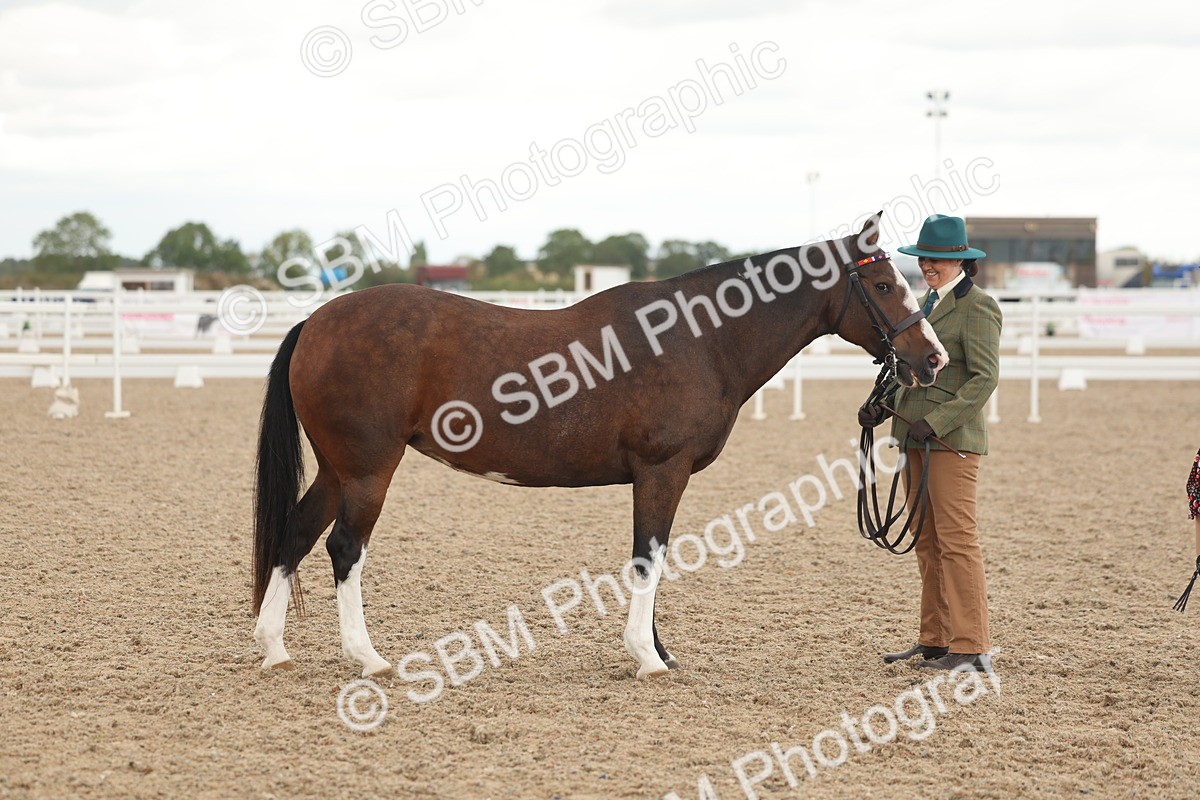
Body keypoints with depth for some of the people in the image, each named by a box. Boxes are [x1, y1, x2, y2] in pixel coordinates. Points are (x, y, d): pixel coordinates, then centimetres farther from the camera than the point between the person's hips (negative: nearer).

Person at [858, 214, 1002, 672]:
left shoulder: (977, 308, -10)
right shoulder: (927, 304, 17)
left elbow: (984, 378, -17)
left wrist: (934, 423, -24)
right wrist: (881, 407, 6)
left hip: (952, 438, -9)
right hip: (914, 437, 9)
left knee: (957, 540, -8)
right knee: (927, 542, 12)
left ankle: (972, 648, -5)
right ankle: (935, 641, 18)